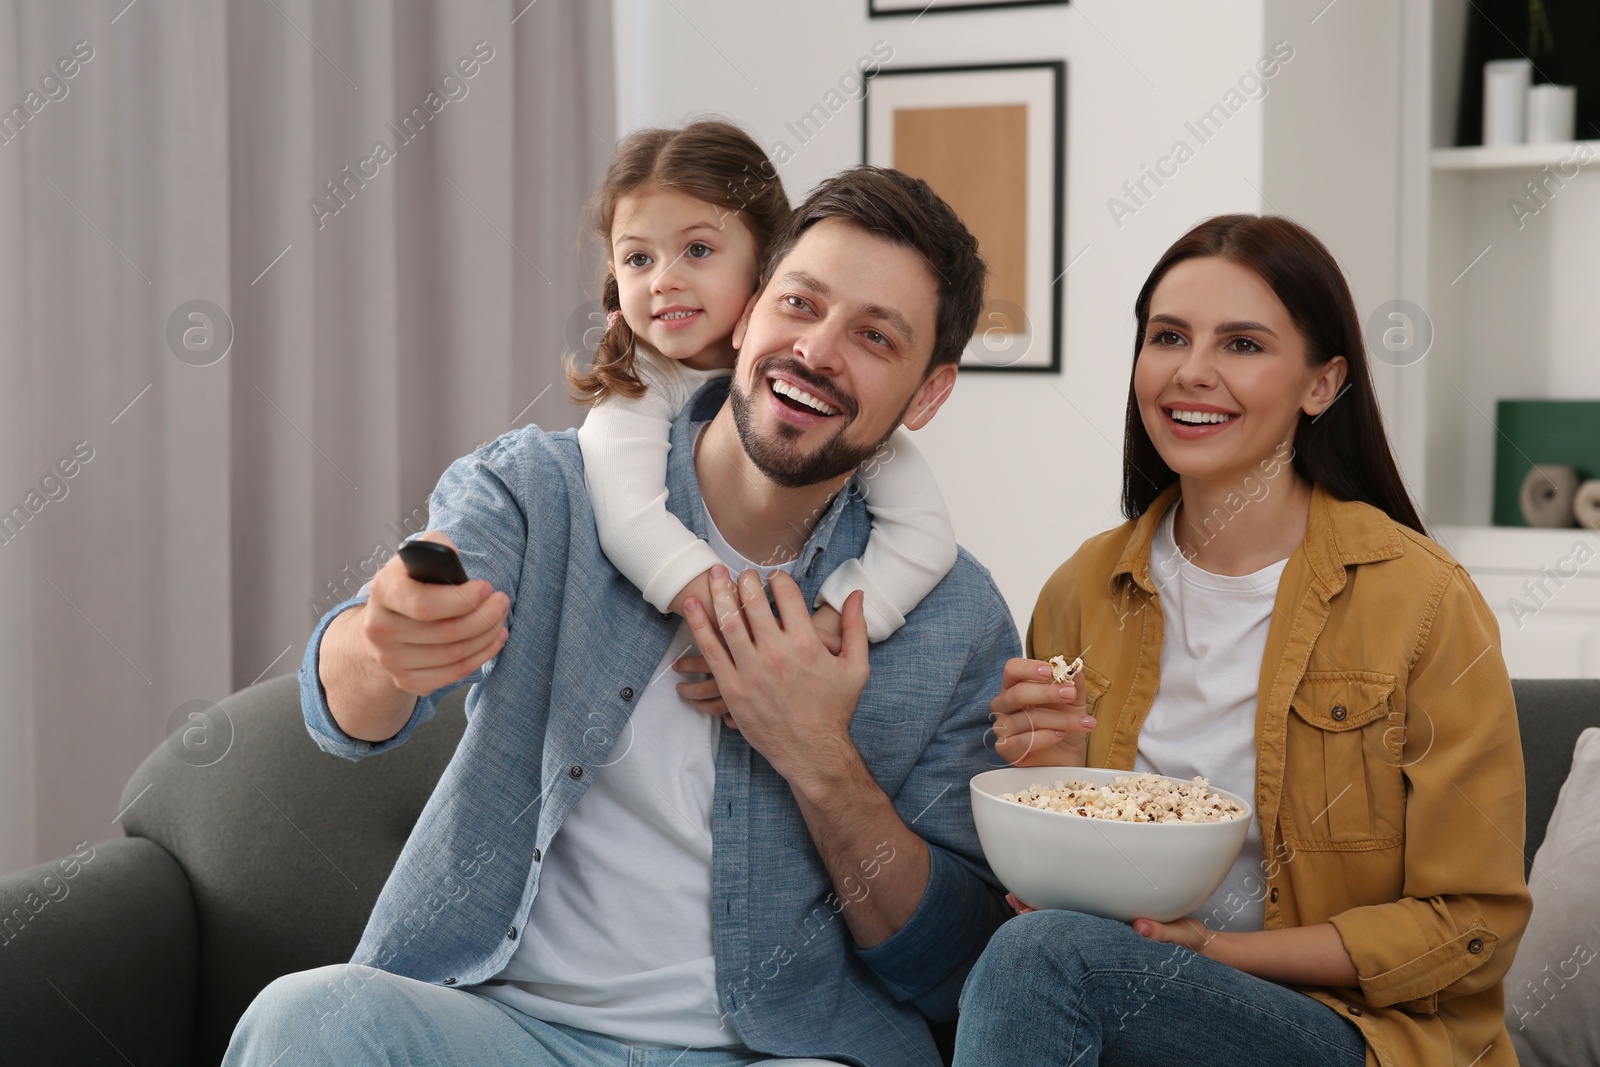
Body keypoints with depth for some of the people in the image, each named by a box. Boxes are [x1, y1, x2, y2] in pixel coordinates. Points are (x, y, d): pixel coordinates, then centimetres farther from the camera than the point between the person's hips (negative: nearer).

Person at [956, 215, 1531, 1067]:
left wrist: (1216, 949, -15)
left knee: (1038, 958, -31)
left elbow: (1470, 926, -5)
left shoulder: (1423, 601, -8)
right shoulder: (1082, 590, 5)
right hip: (1138, 992, 4)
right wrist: (1053, 781, -9)